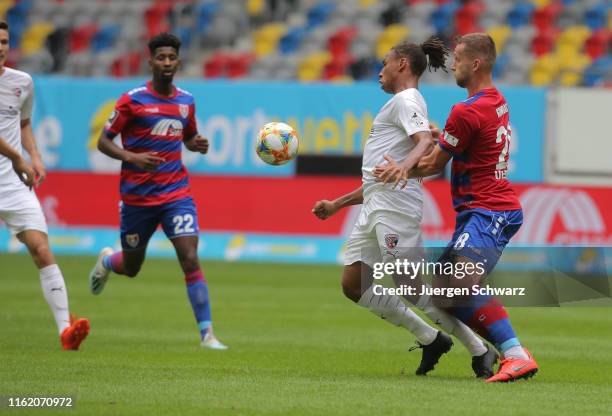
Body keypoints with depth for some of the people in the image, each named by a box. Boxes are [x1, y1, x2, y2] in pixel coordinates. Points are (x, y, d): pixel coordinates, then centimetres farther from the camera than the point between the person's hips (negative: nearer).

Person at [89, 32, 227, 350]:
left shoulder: (186, 101, 6)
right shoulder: (133, 100, -7)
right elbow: (103, 141, -4)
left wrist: (198, 145, -3)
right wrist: (131, 157, -23)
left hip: (176, 193, 2)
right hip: (137, 197, -2)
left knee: (190, 259, -15)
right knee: (131, 267, 13)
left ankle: (207, 334, -15)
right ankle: (107, 261, 51)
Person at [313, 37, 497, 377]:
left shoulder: (406, 100, -3)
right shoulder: (403, 104, 27)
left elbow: (426, 142, -23)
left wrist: (403, 168, -41)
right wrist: (337, 204, 32)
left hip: (395, 206, -10)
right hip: (376, 207, 10)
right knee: (354, 286, 5)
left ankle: (479, 351, -6)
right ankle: (429, 339, 9)